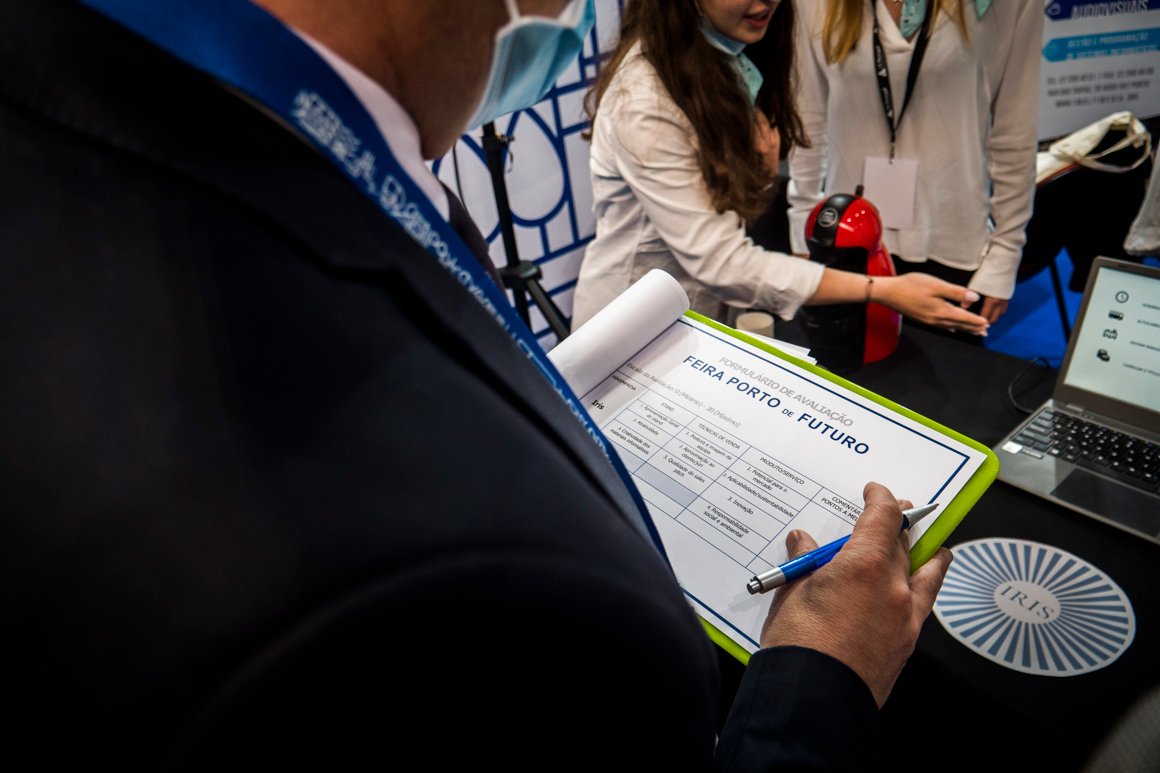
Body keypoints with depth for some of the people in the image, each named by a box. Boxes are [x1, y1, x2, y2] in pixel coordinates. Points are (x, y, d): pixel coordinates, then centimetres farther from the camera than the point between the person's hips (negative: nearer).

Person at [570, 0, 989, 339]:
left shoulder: (737, 57, -2)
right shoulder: (644, 98, -27)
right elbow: (718, 261, -30)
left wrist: (762, 165, -14)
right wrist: (881, 291, -29)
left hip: (711, 313, 7)